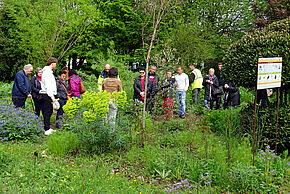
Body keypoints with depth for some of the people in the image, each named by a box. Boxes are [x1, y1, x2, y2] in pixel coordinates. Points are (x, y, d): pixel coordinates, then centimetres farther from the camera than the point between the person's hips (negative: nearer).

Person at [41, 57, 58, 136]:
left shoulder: (49, 72, 19)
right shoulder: (47, 72, -13)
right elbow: (48, 86, -20)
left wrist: (53, 96, 18)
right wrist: (52, 97, -23)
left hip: (49, 95, 10)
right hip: (48, 95, -10)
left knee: (49, 111, 14)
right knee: (47, 112, -6)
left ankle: (48, 128, 22)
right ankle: (47, 130, -3)